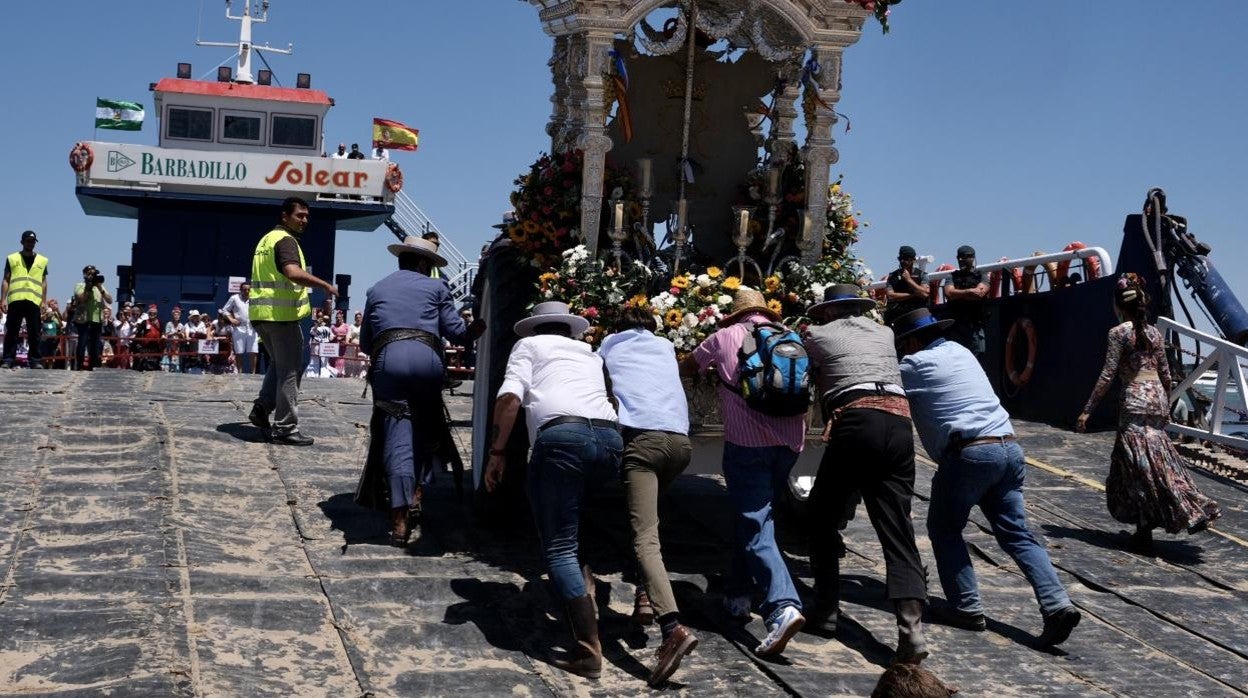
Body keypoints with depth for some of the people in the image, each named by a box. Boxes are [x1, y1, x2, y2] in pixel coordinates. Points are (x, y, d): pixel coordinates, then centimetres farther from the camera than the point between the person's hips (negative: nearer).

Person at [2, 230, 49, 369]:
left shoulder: (42, 261, 15)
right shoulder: (12, 258, 10)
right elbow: (6, 280, 8)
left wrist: (44, 301, 6)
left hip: (34, 300, 1)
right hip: (15, 299, -1)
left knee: (34, 333, 1)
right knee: (12, 332, -1)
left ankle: (34, 360, 3)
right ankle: (8, 360, 0)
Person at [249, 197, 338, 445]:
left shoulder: (267, 239, 20)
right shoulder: (285, 240, -11)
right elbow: (293, 272, -30)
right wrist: (326, 285, -30)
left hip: (260, 312, 9)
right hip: (281, 314, -9)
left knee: (279, 364, 24)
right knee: (288, 371, -3)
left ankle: (262, 408, 12)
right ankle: (285, 429, -1)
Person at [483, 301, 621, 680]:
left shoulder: (529, 345, 21)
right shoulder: (591, 355, 35)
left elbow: (510, 396, 5)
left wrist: (497, 453, 6)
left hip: (562, 436, -5)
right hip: (610, 438, 5)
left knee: (559, 548, -3)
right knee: (577, 533, 28)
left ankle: (588, 652, -9)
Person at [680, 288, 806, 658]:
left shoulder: (724, 338, 9)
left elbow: (685, 368, 24)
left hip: (747, 441, -4)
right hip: (789, 441, 5)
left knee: (754, 528, -7)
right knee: (752, 517, 21)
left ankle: (783, 607, -24)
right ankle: (737, 595, 28)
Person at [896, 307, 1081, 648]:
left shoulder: (915, 364, 0)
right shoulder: (961, 351, 23)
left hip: (969, 453, -7)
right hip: (1009, 448, 7)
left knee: (944, 529, 10)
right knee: (1017, 535, 7)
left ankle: (967, 608, 5)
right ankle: (1057, 604, -7)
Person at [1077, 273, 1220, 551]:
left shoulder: (1119, 333, -6)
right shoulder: (1155, 333, 12)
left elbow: (1108, 375, -10)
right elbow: (1165, 375, 15)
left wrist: (1087, 410, -6)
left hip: (1135, 403, -6)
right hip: (1158, 399, 6)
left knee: (1142, 465, -5)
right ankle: (1144, 530, 14)